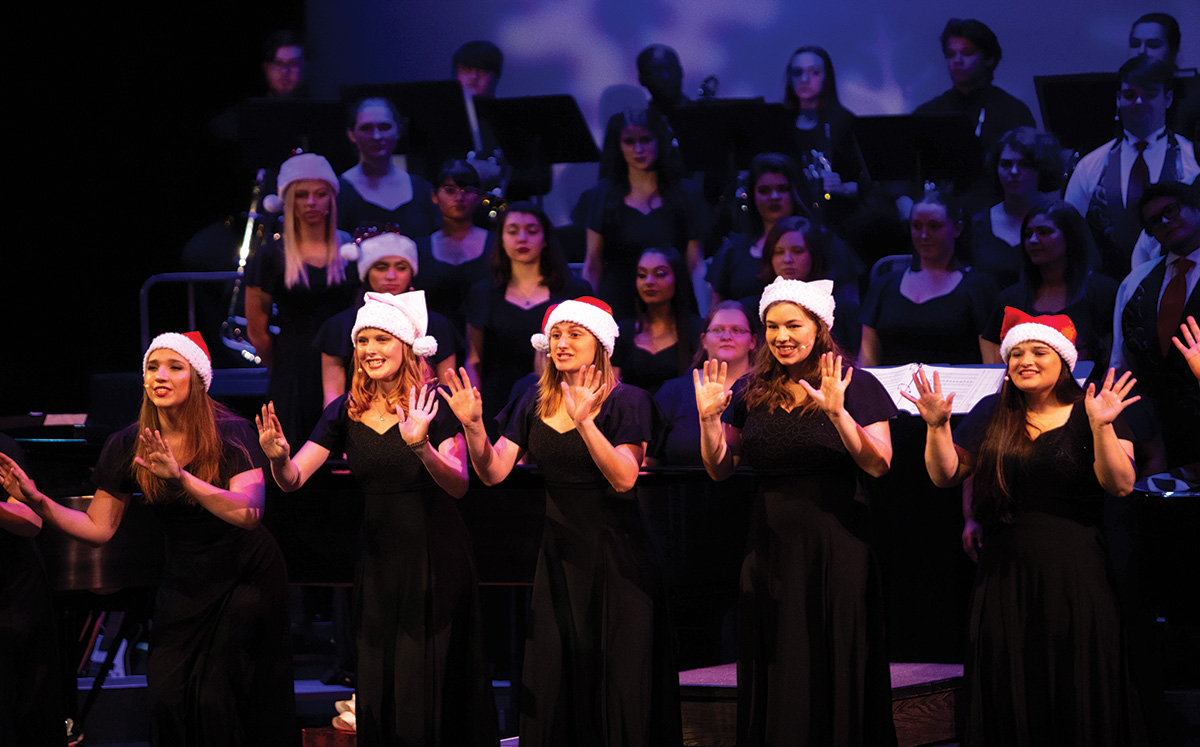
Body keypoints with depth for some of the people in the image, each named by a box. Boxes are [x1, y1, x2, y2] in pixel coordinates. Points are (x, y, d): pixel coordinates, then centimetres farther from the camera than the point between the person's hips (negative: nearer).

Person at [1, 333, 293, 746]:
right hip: (185, 583, 4)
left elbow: (248, 513, -32)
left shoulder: (231, 434, -16)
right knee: (166, 693, -8)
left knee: (215, 696, -14)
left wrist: (180, 477, -44)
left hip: (247, 576, -4)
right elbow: (98, 528, -1)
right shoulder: (129, 446, -3)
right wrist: (38, 502, -16)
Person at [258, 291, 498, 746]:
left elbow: (458, 485, -18)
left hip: (435, 553, -4)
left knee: (429, 682, -3)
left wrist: (421, 446, -36)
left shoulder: (433, 405, -8)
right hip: (378, 552, 4)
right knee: (377, 686, 8)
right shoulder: (346, 412, 4)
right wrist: (279, 458, -25)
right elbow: (293, 480, -1)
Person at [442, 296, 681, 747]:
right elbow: (494, 473, 0)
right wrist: (473, 426, -17)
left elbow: (624, 478, -21)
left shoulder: (626, 401, -7)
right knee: (553, 673, 5)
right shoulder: (534, 404, 7)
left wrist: (584, 422, -32)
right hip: (557, 551, 5)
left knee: (614, 676, -2)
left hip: (614, 551, -4)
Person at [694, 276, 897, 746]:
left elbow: (878, 466, -14)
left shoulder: (855, 387, -3)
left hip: (835, 544, -4)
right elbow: (719, 470, 10)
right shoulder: (750, 392, 9)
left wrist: (838, 413, -26)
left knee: (835, 668, 0)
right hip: (770, 544, 4)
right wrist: (709, 418, -7)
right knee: (774, 669, 8)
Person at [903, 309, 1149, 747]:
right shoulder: (991, 414, 10)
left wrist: (1101, 427, -21)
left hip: (1074, 577, -3)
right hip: (1006, 575, 3)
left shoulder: (1090, 412, 1)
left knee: (1077, 693, -1)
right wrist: (937, 426, -7)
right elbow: (946, 475, 8)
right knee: (1011, 700, 5)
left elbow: (1121, 485, -8)